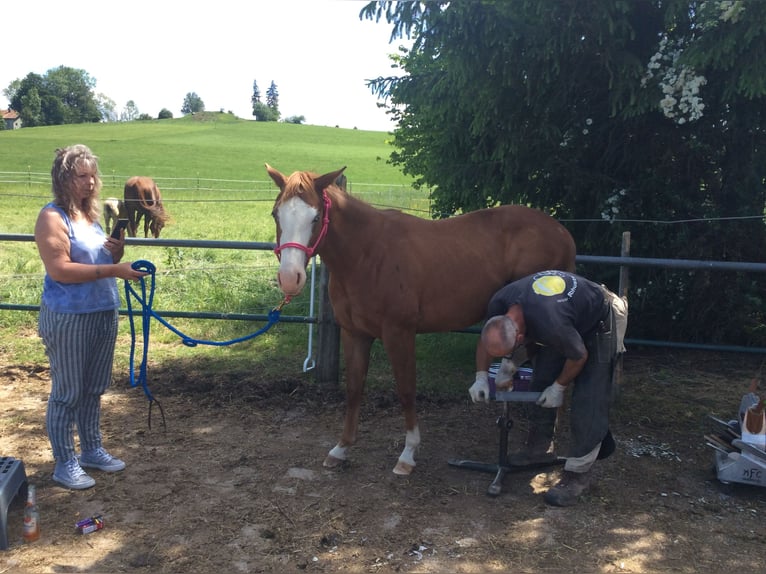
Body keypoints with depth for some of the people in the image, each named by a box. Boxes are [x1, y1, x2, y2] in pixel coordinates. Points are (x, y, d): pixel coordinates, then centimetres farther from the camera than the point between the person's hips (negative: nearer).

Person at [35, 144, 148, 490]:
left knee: (94, 389, 18)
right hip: (67, 319, -8)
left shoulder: (91, 214, 10)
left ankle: (92, 450, 33)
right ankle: (64, 464, 18)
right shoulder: (52, 217, -14)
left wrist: (117, 251, -2)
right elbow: (59, 270, -23)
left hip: (105, 314, 8)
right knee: (67, 393, 5)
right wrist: (113, 270, -26)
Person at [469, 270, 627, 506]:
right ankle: (539, 448, 24)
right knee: (542, 382, 8)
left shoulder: (549, 324, -45)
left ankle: (577, 474, -3)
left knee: (587, 400, -11)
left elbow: (579, 357, -24)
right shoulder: (498, 305, -23)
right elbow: (485, 341, 0)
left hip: (598, 325, -7)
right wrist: (481, 377, -5)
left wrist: (559, 387, -10)